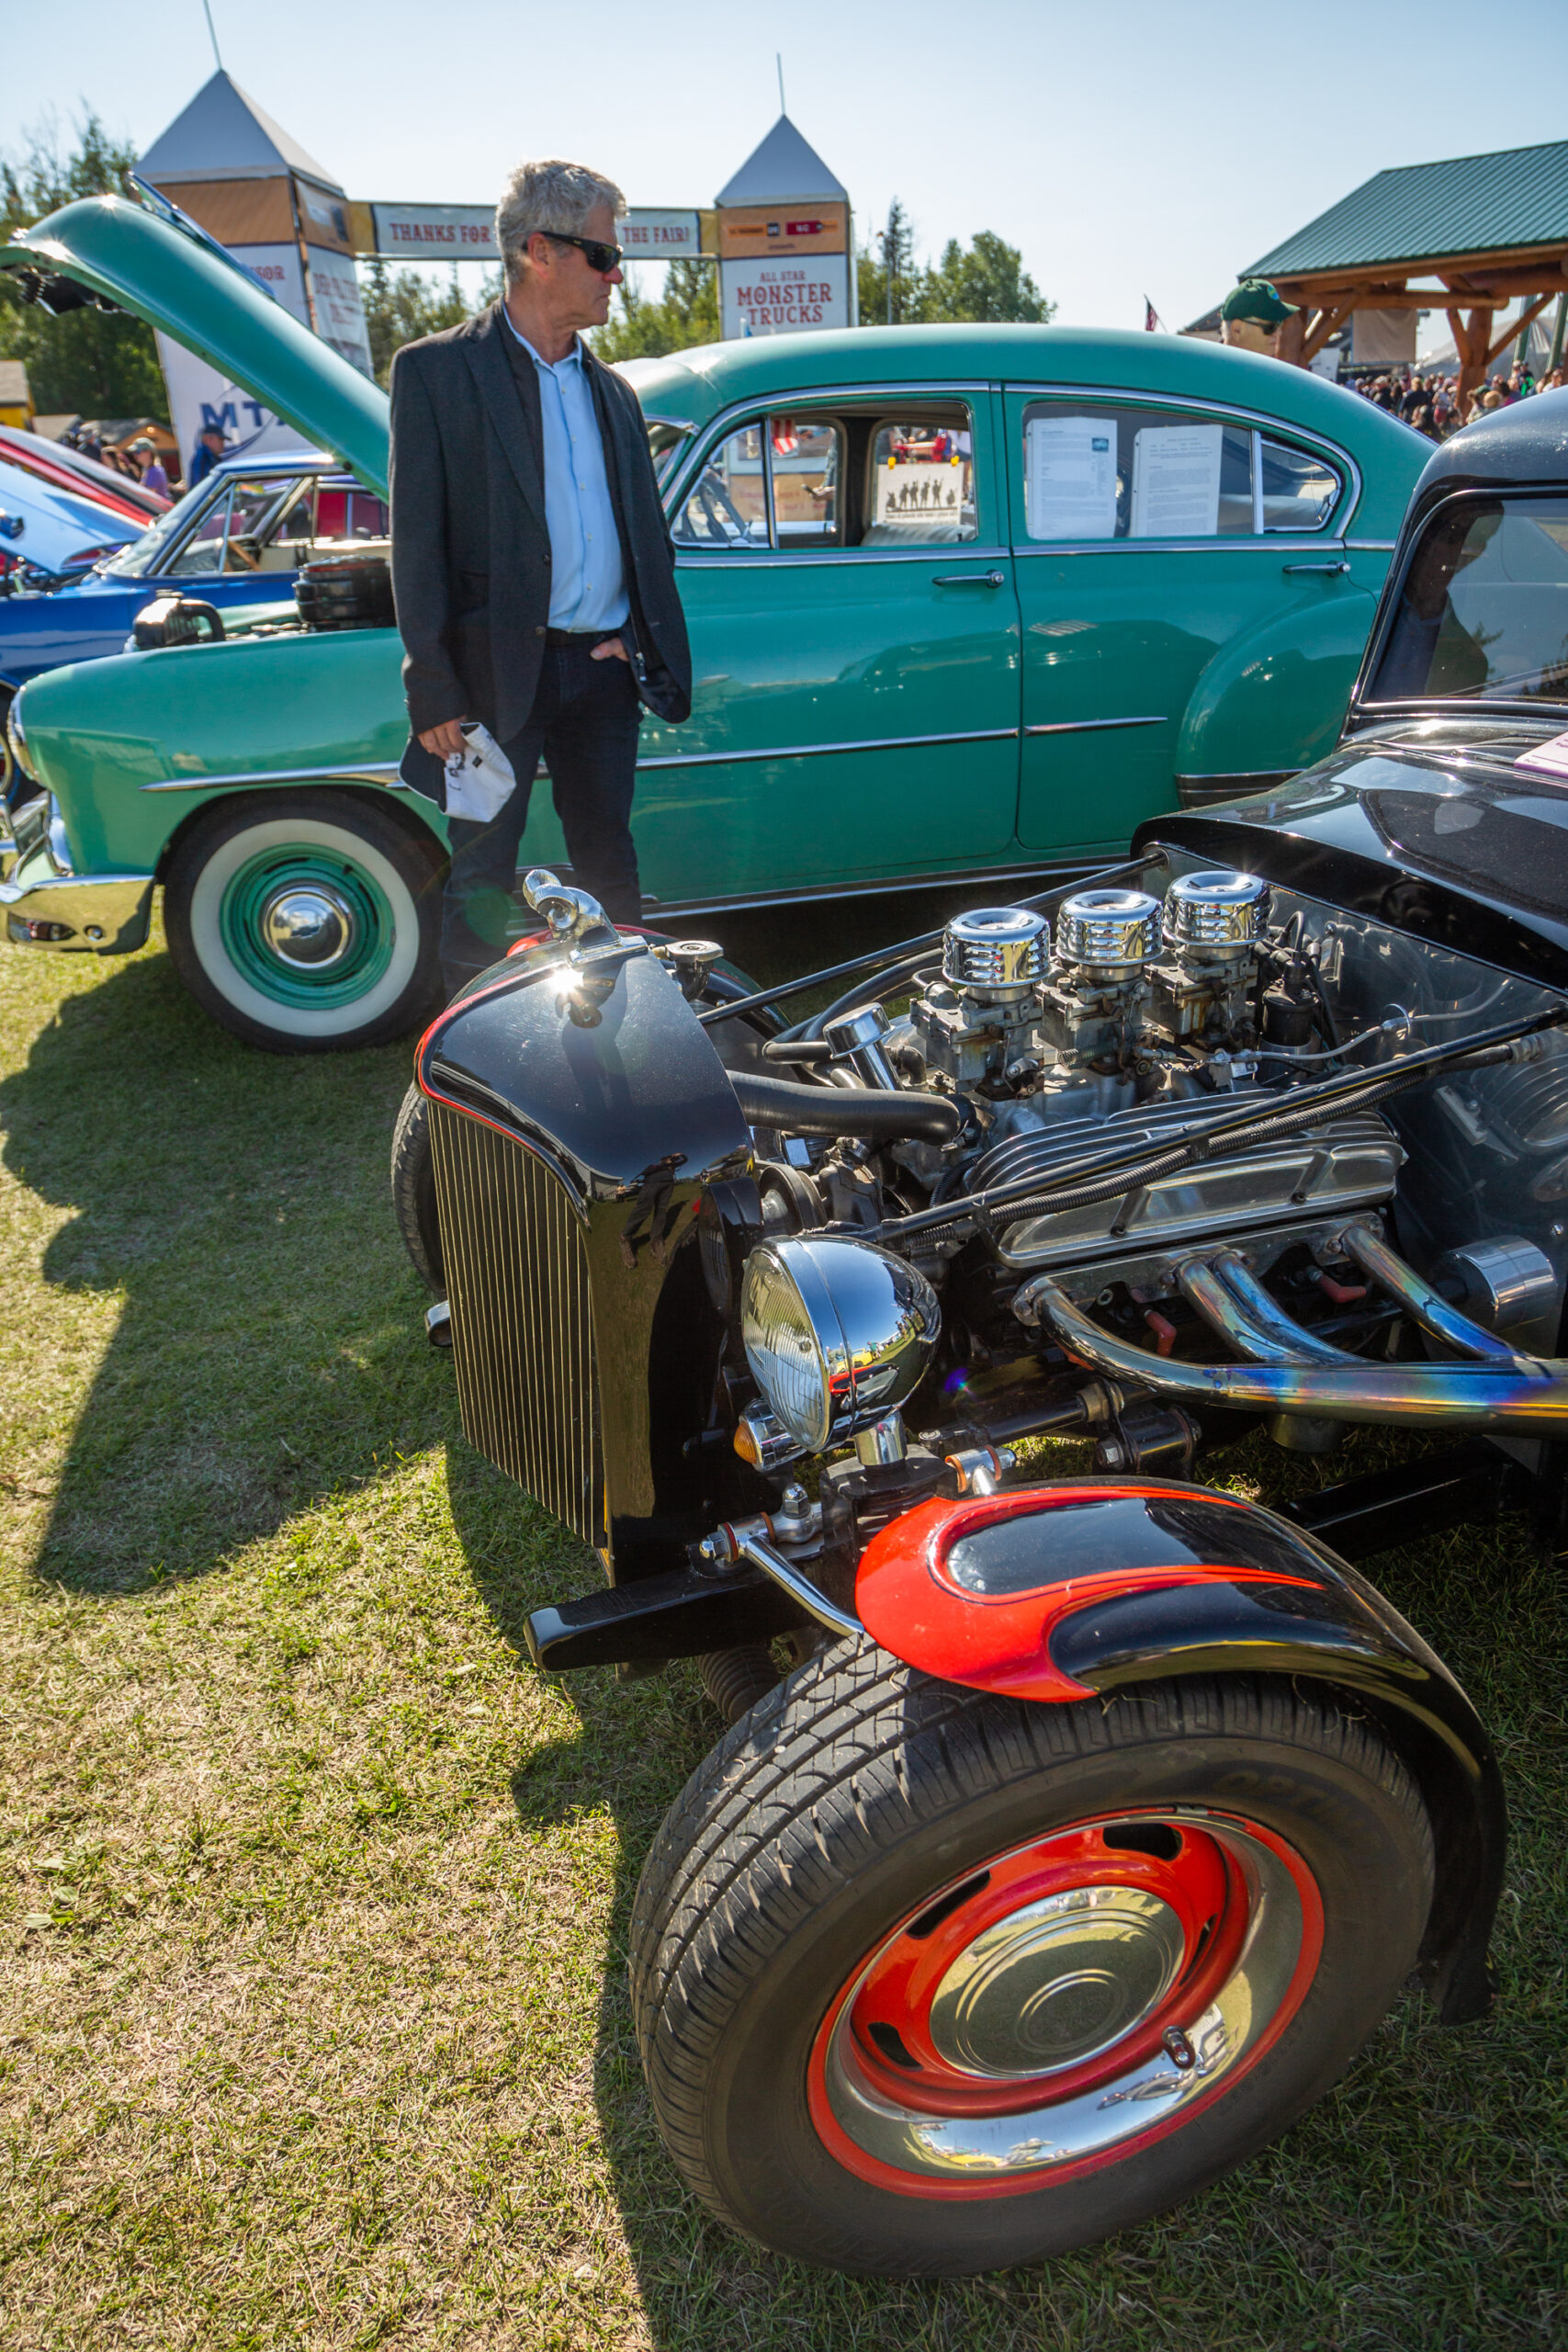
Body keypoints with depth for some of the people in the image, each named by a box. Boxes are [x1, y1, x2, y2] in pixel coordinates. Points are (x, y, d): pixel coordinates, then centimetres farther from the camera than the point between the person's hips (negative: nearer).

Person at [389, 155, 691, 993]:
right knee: (484, 882, 2)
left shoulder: (612, 390, 15)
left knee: (609, 867, 12)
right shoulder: (436, 371, -2)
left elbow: (646, 535, 19)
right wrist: (433, 695, -13)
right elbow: (416, 541, -7)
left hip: (603, 666, 5)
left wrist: (647, 641, 4)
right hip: (497, 669, -5)